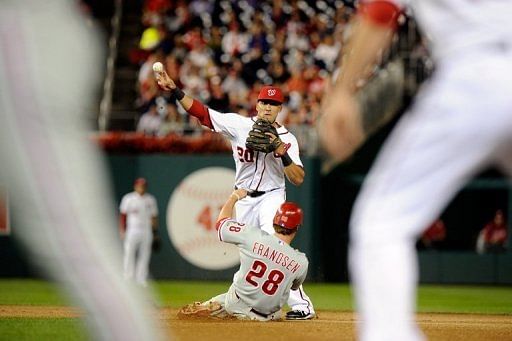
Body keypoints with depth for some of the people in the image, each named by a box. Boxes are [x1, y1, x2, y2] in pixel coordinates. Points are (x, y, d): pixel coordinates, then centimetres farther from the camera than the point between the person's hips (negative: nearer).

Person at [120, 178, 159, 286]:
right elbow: (123, 215, 2)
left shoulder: (151, 200, 11)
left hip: (147, 231, 3)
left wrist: (155, 232, 9)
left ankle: (141, 279, 4)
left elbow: (154, 216, 14)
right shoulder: (128, 199, 2)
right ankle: (128, 279, -2)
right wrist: (122, 231, -5)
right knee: (129, 254, -7)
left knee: (144, 255, 1)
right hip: (132, 231, -3)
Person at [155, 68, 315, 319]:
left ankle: (301, 305, -26)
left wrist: (281, 152, -27)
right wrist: (174, 90, -20)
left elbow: (298, 179, -13)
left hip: (271, 197, -4)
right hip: (243, 200, 4)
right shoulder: (239, 125, -4)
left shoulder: (287, 139, -8)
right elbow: (201, 112, -9)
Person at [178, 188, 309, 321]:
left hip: (236, 306, 0)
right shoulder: (301, 262, -16)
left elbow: (222, 222, -1)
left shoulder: (254, 236, -19)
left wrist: (234, 197, 15)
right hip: (268, 315, 0)